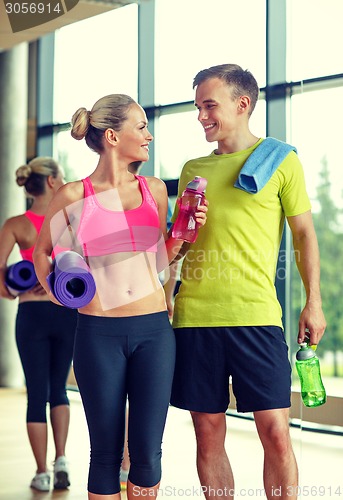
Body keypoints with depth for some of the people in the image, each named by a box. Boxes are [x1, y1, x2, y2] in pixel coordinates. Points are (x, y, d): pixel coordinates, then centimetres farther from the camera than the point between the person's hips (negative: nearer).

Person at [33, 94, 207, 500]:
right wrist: (58, 293, 2)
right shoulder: (73, 197, -2)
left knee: (147, 453, 2)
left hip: (153, 330, 3)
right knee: (106, 453, 5)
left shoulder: (153, 190, 8)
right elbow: (42, 252, 15)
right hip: (98, 333, -2)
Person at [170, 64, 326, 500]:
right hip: (193, 315, 3)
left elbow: (304, 234, 7)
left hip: (255, 316, -3)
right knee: (208, 434, 5)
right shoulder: (193, 169, 15)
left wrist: (313, 302, 1)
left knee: (275, 432, -6)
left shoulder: (279, 160, 5)